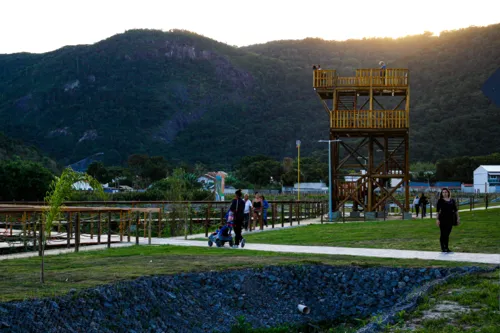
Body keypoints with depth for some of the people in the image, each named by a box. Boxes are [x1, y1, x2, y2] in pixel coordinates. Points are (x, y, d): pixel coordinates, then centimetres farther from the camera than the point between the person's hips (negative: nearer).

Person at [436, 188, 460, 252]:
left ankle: (446, 247, 14)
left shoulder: (452, 201, 10)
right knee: (443, 233, -2)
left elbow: (456, 210, 13)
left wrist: (458, 218, 8)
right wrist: (437, 219, -9)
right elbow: (438, 211, -4)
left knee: (447, 234, 9)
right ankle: (443, 248, 5)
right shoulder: (440, 201, -1)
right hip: (443, 218, -4)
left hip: (450, 219, 4)